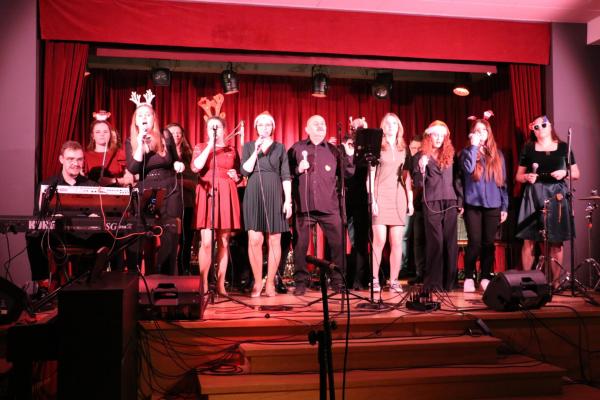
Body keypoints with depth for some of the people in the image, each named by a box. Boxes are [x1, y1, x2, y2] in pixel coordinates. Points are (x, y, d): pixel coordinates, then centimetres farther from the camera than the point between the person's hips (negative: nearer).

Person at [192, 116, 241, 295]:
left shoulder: (232, 150, 15)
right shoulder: (200, 147, 10)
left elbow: (239, 176, 22)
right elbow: (195, 167, -10)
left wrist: (235, 176, -1)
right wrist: (210, 145, -9)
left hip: (227, 197, 2)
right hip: (207, 196, -2)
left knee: (224, 243, 3)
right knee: (206, 242, -10)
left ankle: (220, 284, 9)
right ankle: (203, 284, -3)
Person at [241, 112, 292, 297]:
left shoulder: (280, 148, 10)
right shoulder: (248, 146, 11)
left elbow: (286, 176, 4)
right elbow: (244, 171, -2)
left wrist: (288, 200, -4)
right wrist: (256, 151, -8)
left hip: (275, 195, 0)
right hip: (254, 195, 0)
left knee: (274, 241, 0)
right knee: (255, 240, -7)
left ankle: (270, 283, 8)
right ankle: (257, 282, 3)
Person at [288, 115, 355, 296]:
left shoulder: (333, 150, 13)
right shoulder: (296, 148, 9)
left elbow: (346, 174, 10)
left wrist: (349, 156, -3)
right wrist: (298, 170, -11)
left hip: (329, 206, 1)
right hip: (303, 205, -1)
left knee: (338, 243, 0)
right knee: (300, 244, 1)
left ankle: (337, 280, 12)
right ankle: (301, 281, 13)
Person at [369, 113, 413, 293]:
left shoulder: (404, 149, 14)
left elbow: (407, 176, 15)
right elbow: (371, 175, 1)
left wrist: (410, 200, 8)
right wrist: (372, 199, -8)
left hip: (399, 197, 3)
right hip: (381, 197, -3)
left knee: (397, 242, 0)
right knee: (379, 240, -9)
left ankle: (394, 281, 6)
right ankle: (375, 279, 1)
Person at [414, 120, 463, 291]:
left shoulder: (450, 154, 13)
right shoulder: (421, 156, 5)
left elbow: (457, 179, 14)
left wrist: (460, 201, 8)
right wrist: (422, 168, -18)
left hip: (450, 202, 3)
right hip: (431, 203, -3)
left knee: (451, 243, 3)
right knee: (435, 242, -7)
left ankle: (449, 282, 9)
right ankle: (433, 282, -2)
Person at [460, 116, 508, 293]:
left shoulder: (497, 155, 12)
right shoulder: (467, 152, 6)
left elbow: (503, 181, 11)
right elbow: (468, 168, -17)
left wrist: (504, 206, 6)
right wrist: (474, 146, -10)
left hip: (493, 205, 2)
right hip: (473, 204, -2)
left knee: (488, 243, 3)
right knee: (474, 242, -6)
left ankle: (485, 278, 11)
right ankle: (469, 278, 4)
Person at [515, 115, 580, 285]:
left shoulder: (563, 147, 9)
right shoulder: (528, 148, 9)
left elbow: (576, 174, 12)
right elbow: (518, 176, 11)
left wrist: (565, 173, -8)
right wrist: (527, 177, -10)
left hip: (556, 196, 0)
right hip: (533, 196, 0)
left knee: (556, 242, 0)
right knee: (529, 241, -6)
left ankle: (556, 281, 8)